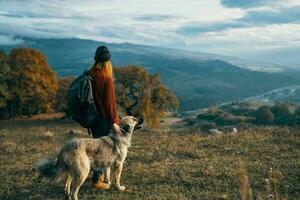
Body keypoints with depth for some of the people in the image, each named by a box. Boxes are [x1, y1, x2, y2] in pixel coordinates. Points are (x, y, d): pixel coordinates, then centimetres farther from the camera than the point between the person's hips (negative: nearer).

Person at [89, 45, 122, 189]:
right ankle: (97, 180, 9)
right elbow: (109, 101, -17)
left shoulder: (89, 75, 2)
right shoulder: (106, 78, -18)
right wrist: (114, 122, -10)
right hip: (103, 118, -7)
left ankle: (99, 175, 33)